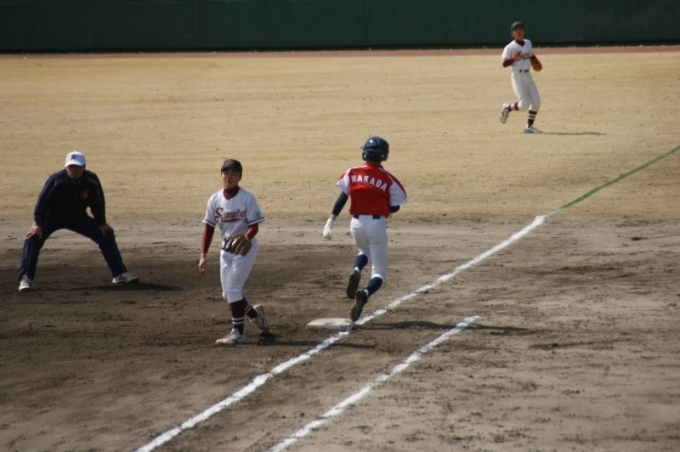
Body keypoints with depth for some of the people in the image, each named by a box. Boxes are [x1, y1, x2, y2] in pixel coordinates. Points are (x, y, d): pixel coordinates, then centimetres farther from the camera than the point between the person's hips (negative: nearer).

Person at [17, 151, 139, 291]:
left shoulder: (92, 180, -19)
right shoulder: (56, 180, -29)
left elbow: (98, 202, -3)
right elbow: (42, 201, -22)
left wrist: (101, 223, 1)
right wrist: (38, 224, -25)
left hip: (79, 218, 3)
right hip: (52, 217, -3)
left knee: (106, 235, -2)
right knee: (33, 238, -26)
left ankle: (120, 274, 9)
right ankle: (25, 279, -20)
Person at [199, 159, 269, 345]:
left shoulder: (247, 198, -14)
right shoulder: (215, 200, -1)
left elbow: (254, 226, -13)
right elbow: (209, 227, 4)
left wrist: (245, 239, -33)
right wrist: (203, 255, -1)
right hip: (226, 248, 6)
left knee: (232, 288, -12)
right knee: (227, 293, 11)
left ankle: (238, 332, -3)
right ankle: (254, 313, 37)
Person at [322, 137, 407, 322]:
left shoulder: (352, 173, 0)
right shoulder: (387, 179, -4)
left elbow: (341, 198, -6)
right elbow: (394, 207, -3)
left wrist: (330, 221, -7)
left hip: (356, 223, 3)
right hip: (377, 224, -3)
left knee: (365, 252, 35)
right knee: (379, 271, 6)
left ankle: (356, 271, 0)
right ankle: (365, 293, -27)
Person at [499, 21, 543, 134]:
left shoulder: (528, 43, 9)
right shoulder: (510, 47, -11)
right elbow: (504, 64, -14)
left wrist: (536, 62, 17)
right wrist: (513, 58, -28)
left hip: (527, 76, 7)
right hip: (517, 76, -7)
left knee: (536, 102, 0)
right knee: (524, 104, -12)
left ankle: (529, 126, 12)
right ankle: (507, 108, 16)